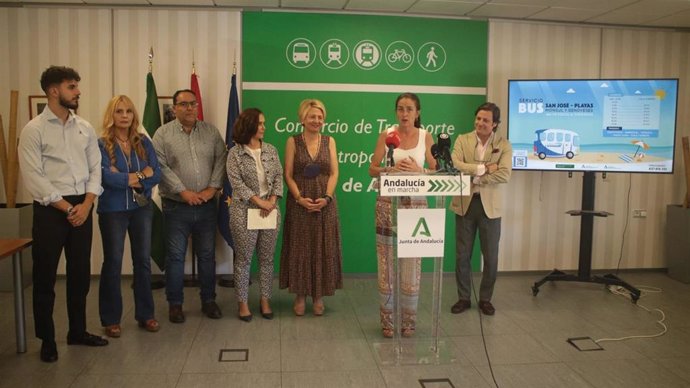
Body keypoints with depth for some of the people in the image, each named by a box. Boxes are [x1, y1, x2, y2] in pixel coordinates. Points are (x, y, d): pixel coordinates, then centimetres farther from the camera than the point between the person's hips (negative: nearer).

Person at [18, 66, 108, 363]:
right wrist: (67, 208, -13)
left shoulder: (85, 128, 8)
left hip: (82, 208, 5)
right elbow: (33, 178, -11)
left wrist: (85, 205, -6)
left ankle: (77, 331, 28)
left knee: (80, 273, 13)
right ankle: (47, 339, 19)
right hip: (50, 209, -5)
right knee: (45, 276, 5)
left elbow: (95, 168, 7)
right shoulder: (34, 130, -6)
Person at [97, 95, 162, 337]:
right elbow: (107, 177, -19)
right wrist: (140, 175, -13)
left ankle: (145, 314, 21)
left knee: (143, 261, 9)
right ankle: (111, 319, 17)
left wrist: (125, 178, -16)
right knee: (112, 263, 5)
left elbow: (156, 174, -5)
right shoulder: (102, 144, -6)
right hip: (112, 210, -3)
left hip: (141, 208, 4)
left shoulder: (143, 142, 5)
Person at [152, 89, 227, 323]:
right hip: (176, 206, -2)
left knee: (207, 255, 11)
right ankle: (175, 304, 18)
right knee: (175, 256, 5)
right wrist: (183, 192, -15)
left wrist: (212, 188, -9)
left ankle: (208, 300, 24)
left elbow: (221, 159, 2)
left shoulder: (210, 131, 7)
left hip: (206, 205, 3)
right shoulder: (163, 134, -2)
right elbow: (161, 166, -9)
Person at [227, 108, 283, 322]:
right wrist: (260, 201, -15)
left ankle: (265, 300, 20)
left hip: (270, 211, 4)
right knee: (243, 259, 4)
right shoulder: (235, 153, -4)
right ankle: (242, 302, 16)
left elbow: (278, 177, 5)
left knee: (267, 258, 8)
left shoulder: (271, 150, 8)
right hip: (244, 212, -3)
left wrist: (272, 201, -10)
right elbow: (236, 182, -10)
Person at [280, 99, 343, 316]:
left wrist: (326, 197, -13)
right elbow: (288, 175, -2)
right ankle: (300, 295, 17)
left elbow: (334, 173, 1)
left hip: (325, 203, 2)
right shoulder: (293, 141, 1)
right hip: (299, 203, -1)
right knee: (300, 248, 4)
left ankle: (319, 296, 18)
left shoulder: (329, 141, 6)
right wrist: (300, 198, -15)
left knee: (323, 248, 5)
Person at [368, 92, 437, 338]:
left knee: (411, 262, 3)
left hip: (415, 203, 1)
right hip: (388, 203, 0)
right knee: (387, 260, 1)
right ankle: (387, 320, 13)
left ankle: (408, 320, 18)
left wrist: (418, 170, -14)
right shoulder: (387, 135, 2)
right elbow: (373, 170, 2)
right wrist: (391, 169, -16)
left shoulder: (425, 137, 4)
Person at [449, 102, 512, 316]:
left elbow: (504, 175, -14)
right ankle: (463, 298, 23)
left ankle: (485, 299, 25)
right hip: (465, 204, 1)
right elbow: (454, 165, -14)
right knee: (462, 255, 8)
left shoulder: (504, 145, -1)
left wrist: (476, 180, -18)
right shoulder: (462, 140, 2)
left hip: (490, 206, 0)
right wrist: (484, 168, -17)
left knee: (490, 256, 8)